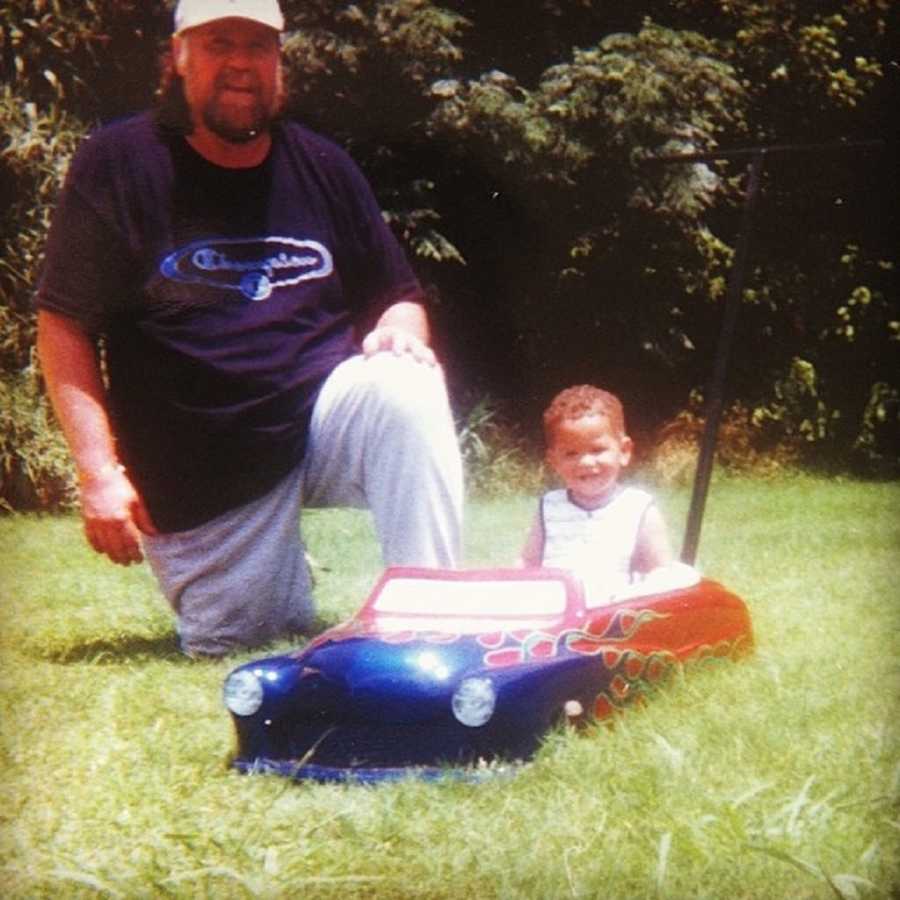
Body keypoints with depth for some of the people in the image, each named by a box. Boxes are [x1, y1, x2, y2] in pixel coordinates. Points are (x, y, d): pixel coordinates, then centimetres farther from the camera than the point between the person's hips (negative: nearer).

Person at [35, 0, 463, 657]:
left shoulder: (321, 166, 6)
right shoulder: (118, 164, -4)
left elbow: (398, 295, 13)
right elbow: (65, 324, -6)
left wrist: (401, 331, -12)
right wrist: (99, 469, -15)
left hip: (323, 412, 1)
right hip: (195, 471, -1)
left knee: (406, 390, -30)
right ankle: (281, 578, 38)